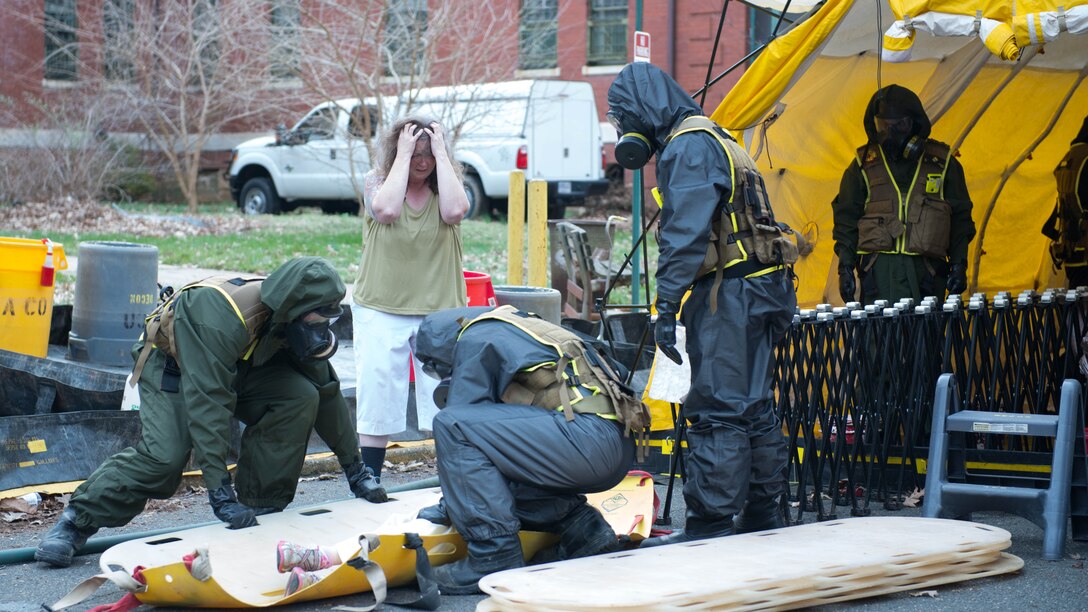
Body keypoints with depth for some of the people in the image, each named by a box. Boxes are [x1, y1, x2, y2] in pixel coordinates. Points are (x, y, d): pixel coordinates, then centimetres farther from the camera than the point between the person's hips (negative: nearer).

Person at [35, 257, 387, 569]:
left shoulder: (294, 318, -18)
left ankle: (262, 508, -8)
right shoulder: (220, 320, -40)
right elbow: (207, 405, -43)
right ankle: (76, 521, -11)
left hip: (241, 368, 6)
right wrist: (220, 492, -46)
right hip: (171, 365, -6)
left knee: (301, 396, -19)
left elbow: (326, 389, -6)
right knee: (163, 458, -27)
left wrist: (354, 469, 0)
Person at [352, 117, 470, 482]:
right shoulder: (378, 182, 1)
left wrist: (441, 154, -13)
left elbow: (455, 211, -20)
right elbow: (386, 210, -21)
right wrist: (403, 155, -15)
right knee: (376, 400, 2)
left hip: (440, 311, 1)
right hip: (381, 310, -1)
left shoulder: (446, 185, 3)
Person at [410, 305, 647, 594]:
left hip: (589, 436, -10)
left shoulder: (474, 339, 6)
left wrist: (449, 506, 15)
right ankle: (582, 528, 11)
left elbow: (459, 421, 5)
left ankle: (495, 557, -11)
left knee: (452, 426, -10)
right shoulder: (515, 329, 32)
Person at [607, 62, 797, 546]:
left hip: (730, 292, -10)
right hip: (760, 289, 10)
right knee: (753, 410, 15)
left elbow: (685, 234, -20)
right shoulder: (713, 141, 23)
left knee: (716, 412, -10)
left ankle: (711, 526, -10)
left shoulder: (689, 146, -10)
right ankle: (762, 516, 22)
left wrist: (666, 307, -23)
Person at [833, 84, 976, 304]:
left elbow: (960, 218, 13)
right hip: (879, 270, 0)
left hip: (925, 271, 0)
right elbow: (846, 219, 10)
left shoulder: (941, 162, 12)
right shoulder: (863, 165, 11)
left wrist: (959, 264, 4)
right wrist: (845, 268, 1)